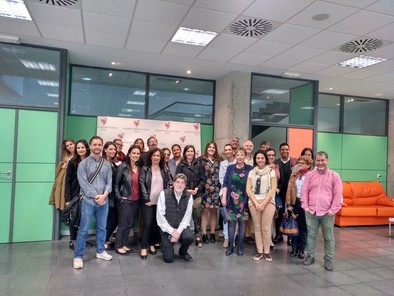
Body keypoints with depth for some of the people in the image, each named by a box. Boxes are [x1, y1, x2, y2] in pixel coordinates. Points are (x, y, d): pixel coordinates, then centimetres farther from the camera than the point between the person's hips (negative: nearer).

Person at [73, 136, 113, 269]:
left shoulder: (107, 164, 8)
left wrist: (104, 195, -13)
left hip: (103, 201, 4)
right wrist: (96, 196, -15)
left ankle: (100, 251, 30)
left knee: (102, 227, 14)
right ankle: (78, 256, 13)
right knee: (83, 229, 1)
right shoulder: (83, 163, -2)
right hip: (88, 201, -3)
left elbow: (109, 182, 3)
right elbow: (83, 183, -9)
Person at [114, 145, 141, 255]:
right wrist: (119, 197, -12)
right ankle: (118, 246, 15)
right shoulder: (123, 166, -9)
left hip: (136, 200, 6)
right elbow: (116, 183, -7)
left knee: (130, 224, 12)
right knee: (123, 223, 1)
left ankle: (124, 244, 24)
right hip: (125, 200, -6)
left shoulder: (139, 168, 7)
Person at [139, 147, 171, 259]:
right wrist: (146, 199, -14)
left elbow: (167, 184, 9)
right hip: (148, 201, -3)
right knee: (147, 224, -5)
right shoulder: (145, 169, -2)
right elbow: (142, 184, -8)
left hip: (160, 201, 3)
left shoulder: (164, 170, 8)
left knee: (157, 223, 8)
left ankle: (152, 244, 21)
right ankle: (144, 248, 3)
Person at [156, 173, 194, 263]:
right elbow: (160, 216, -13)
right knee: (168, 259, -7)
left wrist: (178, 231, -19)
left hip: (181, 226, 2)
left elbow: (187, 216, -7)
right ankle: (165, 245, 30)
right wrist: (171, 231, -17)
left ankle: (183, 252, 5)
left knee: (189, 237, -31)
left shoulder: (189, 196, -5)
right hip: (167, 228, -1)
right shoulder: (164, 194, -11)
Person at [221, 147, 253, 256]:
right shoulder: (230, 168, 7)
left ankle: (240, 247, 16)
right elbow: (225, 183, 5)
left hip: (244, 200, -1)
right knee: (231, 222, 4)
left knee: (242, 222, 4)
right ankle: (230, 246, 15)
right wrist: (224, 197, -3)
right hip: (231, 199, 1)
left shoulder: (250, 169, 1)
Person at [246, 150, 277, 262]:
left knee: (266, 228, -4)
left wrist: (263, 203, -9)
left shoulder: (271, 171, 3)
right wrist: (256, 203, -7)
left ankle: (267, 252, 9)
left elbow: (273, 189, -3)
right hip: (254, 202, 2)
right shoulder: (251, 172, 9)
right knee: (257, 228, 5)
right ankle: (259, 251, 14)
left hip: (268, 202, -2)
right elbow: (248, 189, 4)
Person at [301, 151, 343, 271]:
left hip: (327, 213, -2)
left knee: (328, 237, 9)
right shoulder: (310, 174, 4)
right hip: (311, 212, 2)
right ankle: (310, 256, 25)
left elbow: (338, 195, -3)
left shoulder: (334, 176, -2)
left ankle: (328, 260, 21)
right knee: (311, 235, 11)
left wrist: (332, 210, -9)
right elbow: (304, 192, 5)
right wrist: (305, 207, -2)